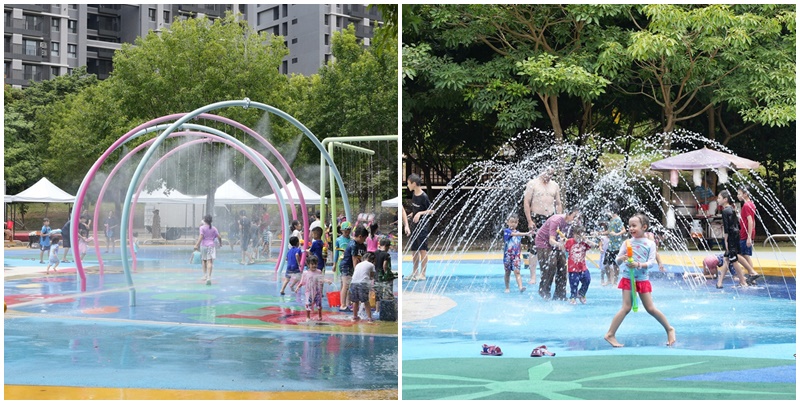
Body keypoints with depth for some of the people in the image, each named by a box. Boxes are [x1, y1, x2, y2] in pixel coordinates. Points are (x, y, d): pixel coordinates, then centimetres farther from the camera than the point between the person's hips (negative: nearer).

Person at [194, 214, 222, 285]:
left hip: (204, 245, -1)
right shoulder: (214, 228, 5)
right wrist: (220, 243, 21)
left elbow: (201, 237, -13)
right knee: (210, 262, -7)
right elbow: (219, 237, 3)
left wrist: (196, 245, -15)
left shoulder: (202, 228, -3)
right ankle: (209, 277, -18)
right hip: (211, 245, 1)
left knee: (204, 261, 18)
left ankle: (205, 276, 24)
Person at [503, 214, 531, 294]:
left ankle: (520, 287, -24)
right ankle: (507, 288, 22)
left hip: (516, 256, 2)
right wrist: (526, 234, -34)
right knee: (507, 272, 9)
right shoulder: (507, 231, -7)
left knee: (517, 272, -10)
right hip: (508, 255, -2)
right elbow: (514, 234, -25)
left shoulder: (519, 233, 10)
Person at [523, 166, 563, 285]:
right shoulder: (533, 184, -1)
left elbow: (558, 204, 18)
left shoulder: (555, 185, 13)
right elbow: (526, 202, -5)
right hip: (536, 218, -4)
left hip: (551, 218, 4)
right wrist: (529, 221, -12)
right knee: (534, 248, -6)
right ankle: (533, 276, -2)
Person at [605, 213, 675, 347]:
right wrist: (622, 258, -22)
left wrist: (639, 265, -29)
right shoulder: (628, 242, 1)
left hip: (642, 279, 0)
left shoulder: (650, 244, -3)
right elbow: (617, 260, 2)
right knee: (626, 307, -8)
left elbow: (652, 262, -11)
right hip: (628, 278, 0)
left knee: (651, 308, 3)